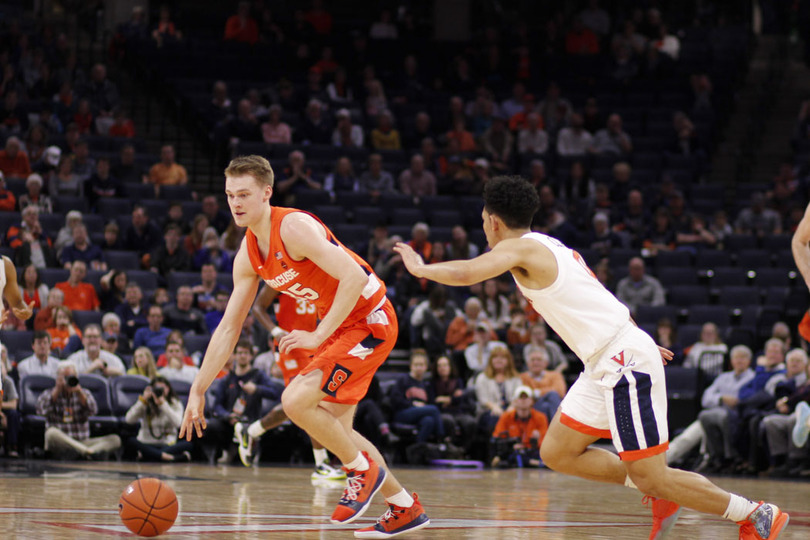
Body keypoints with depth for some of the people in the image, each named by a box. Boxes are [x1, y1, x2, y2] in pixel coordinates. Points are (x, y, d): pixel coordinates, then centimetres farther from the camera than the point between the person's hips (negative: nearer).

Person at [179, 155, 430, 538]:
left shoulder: (294, 227, -22)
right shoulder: (248, 255, 4)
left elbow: (354, 276, -30)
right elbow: (229, 327, 10)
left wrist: (317, 336, -28)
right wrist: (198, 390, 6)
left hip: (369, 321, -9)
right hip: (339, 325, 9)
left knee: (296, 400, -20)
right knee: (332, 428, 13)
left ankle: (364, 468, 1)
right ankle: (406, 508, 24)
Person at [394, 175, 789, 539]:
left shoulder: (519, 248, -10)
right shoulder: (549, 247, 19)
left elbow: (465, 274, -25)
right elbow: (598, 299, 26)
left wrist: (420, 268, -6)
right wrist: (639, 340, 32)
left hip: (625, 364, -10)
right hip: (607, 365, 10)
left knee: (650, 476, -6)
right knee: (557, 453, 12)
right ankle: (661, 496, 16)